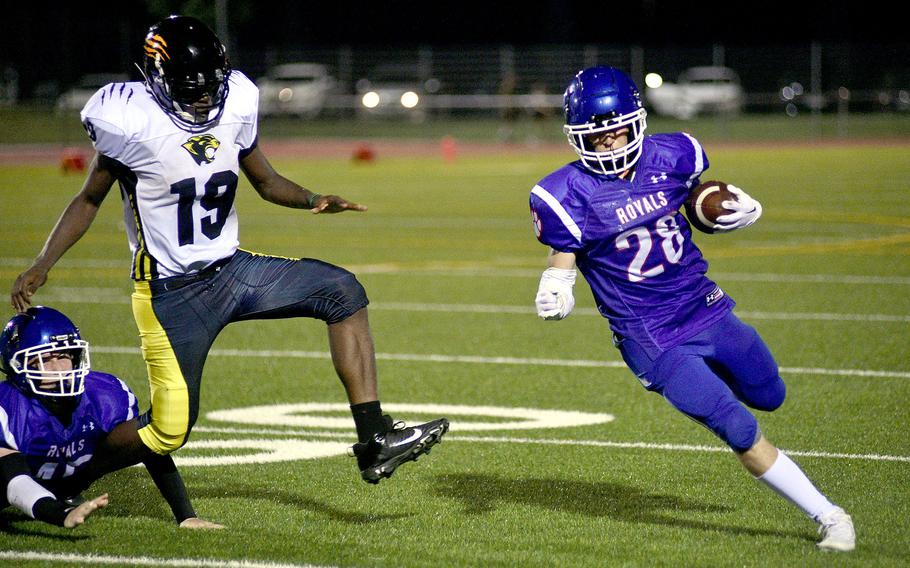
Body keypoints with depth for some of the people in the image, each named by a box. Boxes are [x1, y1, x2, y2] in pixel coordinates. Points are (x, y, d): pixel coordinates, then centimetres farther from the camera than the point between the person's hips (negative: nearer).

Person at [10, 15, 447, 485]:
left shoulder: (232, 107, -3)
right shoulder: (134, 125, -18)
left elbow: (266, 182, 12)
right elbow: (89, 200, -3)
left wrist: (313, 200, -8)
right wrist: (41, 266, -11)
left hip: (231, 269, 6)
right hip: (171, 294, -6)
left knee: (343, 292, -9)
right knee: (169, 430, -7)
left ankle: (374, 441, -9)